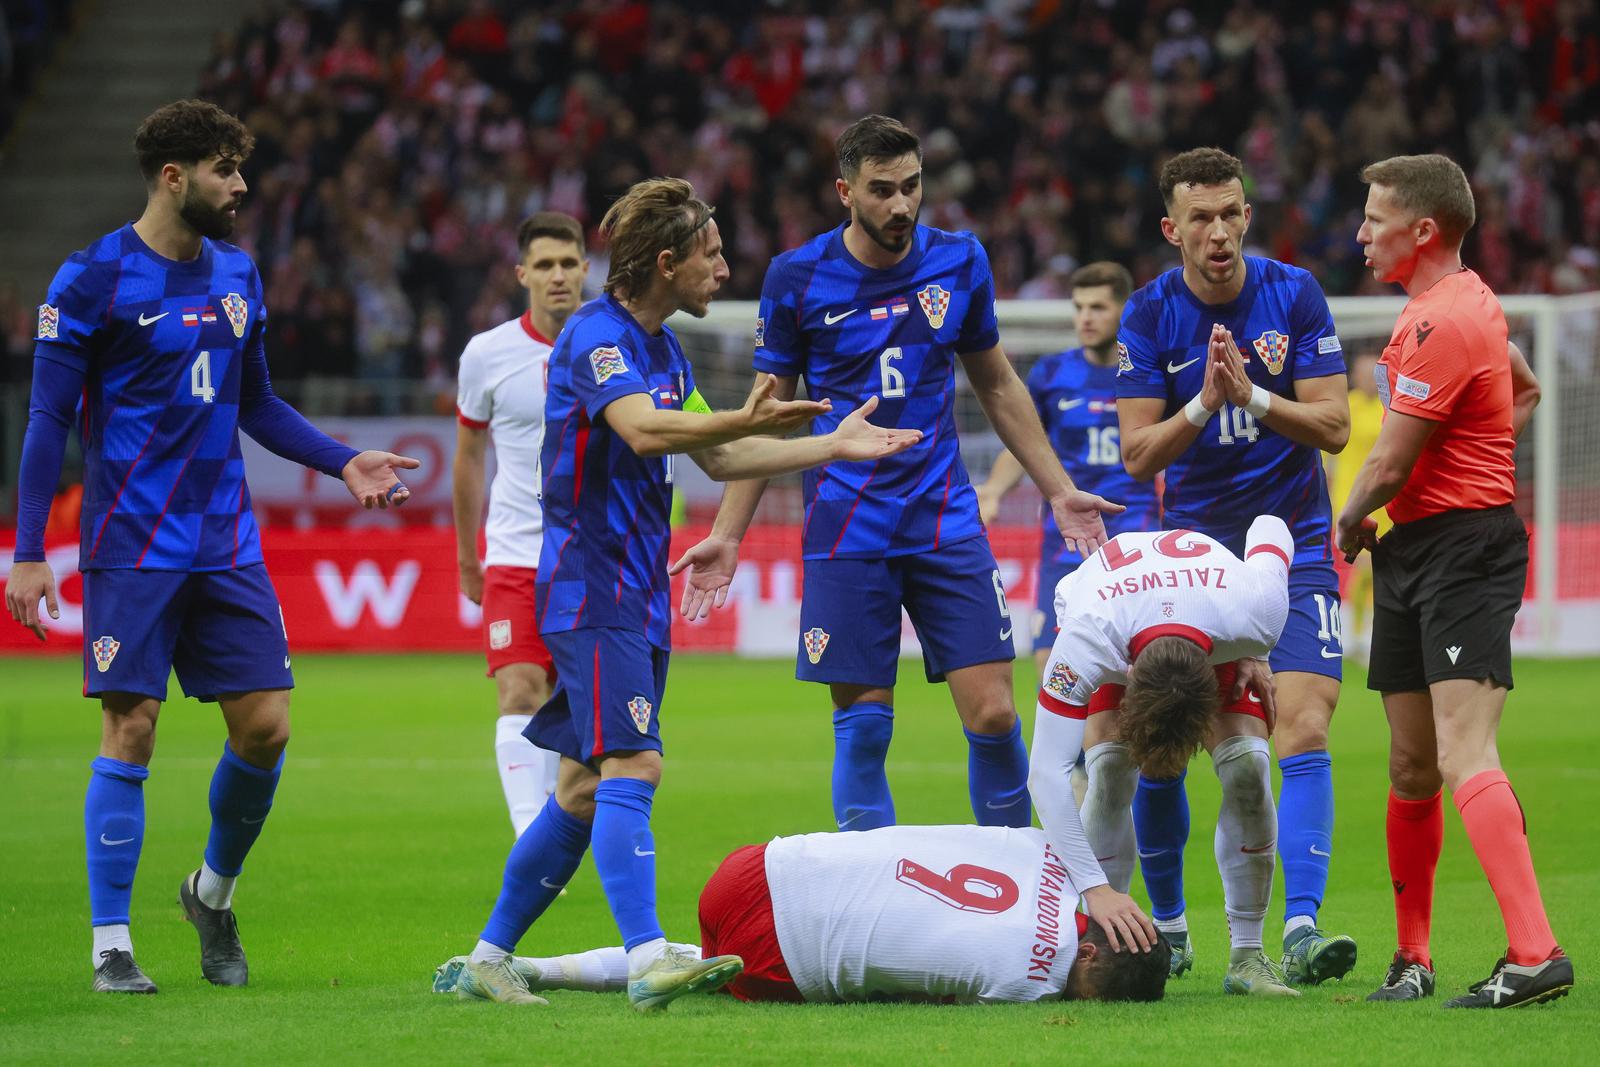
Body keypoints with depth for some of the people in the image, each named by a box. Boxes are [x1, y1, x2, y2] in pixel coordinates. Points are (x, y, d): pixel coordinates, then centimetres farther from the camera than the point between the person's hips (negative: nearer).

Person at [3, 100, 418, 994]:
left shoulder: (237, 274, 11)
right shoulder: (93, 280, -8)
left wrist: (344, 462, 9)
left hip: (227, 544, 6)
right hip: (132, 544, -5)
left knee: (266, 727, 0)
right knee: (132, 731, -6)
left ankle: (214, 895, 24)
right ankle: (111, 944, 2)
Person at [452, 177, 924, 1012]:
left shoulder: (661, 347, 16)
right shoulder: (595, 335, -14)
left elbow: (716, 457, 24)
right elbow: (643, 429, -32)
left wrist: (833, 445, 20)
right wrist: (745, 420, -47)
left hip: (637, 593, 10)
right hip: (590, 584, -10)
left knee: (585, 787, 11)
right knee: (631, 765, -21)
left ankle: (489, 959, 18)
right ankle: (647, 960, -31)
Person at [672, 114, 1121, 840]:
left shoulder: (960, 262, 3)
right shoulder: (797, 278, -3)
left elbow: (997, 386, 17)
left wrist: (1058, 491, 17)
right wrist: (727, 534, 0)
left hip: (946, 520, 2)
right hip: (847, 529, -2)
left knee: (993, 711, -6)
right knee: (862, 725, -3)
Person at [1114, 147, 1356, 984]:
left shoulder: (1295, 295, -5)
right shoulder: (1149, 316, -4)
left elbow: (1333, 427, -7)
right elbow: (1138, 455, -6)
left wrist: (1250, 394, -22)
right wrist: (1203, 404, -23)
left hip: (1292, 546, -1)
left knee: (1304, 731, -16)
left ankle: (1301, 928, -21)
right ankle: (1167, 924, 19)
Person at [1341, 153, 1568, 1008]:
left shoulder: (1444, 324, -17)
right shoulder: (1464, 303, 15)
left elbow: (1388, 466, -16)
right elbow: (1525, 391, 34)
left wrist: (1349, 522, 6)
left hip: (1464, 548, -10)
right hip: (1412, 548, 10)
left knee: (1463, 754, -20)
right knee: (1412, 767, 12)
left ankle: (1535, 953, -27)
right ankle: (1411, 958, 20)